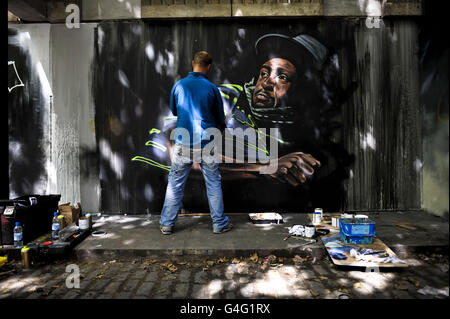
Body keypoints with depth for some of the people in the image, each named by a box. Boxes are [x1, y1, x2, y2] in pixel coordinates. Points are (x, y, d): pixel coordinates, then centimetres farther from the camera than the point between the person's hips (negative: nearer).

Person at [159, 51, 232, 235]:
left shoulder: (179, 85, 0)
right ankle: (219, 224, 21)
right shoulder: (212, 88, -4)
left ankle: (167, 224, 21)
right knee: (213, 184, 11)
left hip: (183, 144, 1)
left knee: (175, 184, 12)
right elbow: (220, 120, 4)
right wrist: (219, 126, 25)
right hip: (206, 143, -1)